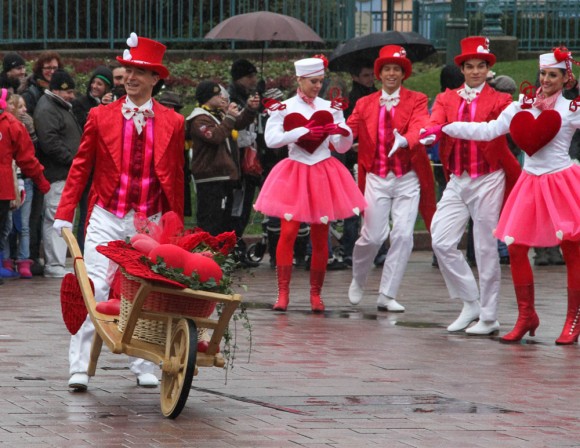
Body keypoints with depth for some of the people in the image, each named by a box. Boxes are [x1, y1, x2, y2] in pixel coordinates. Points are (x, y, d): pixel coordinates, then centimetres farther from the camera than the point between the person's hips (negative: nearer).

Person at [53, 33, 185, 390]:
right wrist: (65, 214, -2)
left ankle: (144, 366, 17)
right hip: (107, 217, -1)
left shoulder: (173, 123, 4)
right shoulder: (101, 117, 3)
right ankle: (80, 368, -7)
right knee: (94, 290, -8)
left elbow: (175, 177, 8)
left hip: (151, 222, 1)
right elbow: (81, 167, 5)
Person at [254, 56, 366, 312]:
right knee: (288, 232, -12)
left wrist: (345, 133, -15)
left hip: (324, 173, 2)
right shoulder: (283, 109, 1)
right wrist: (303, 131, -17)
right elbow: (271, 140, -12)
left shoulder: (331, 108, 7)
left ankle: (316, 294, 10)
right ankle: (283, 293, -9)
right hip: (294, 173, -2)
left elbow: (342, 147, 8)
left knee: (320, 237, 3)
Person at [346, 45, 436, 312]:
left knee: (403, 235, -7)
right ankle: (358, 280, 25)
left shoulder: (416, 101, 3)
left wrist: (405, 140, -38)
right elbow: (348, 130, -1)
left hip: (407, 179, -1)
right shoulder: (365, 104, 10)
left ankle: (387, 296, 3)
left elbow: (419, 127, -16)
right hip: (376, 178, 1)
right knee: (373, 236, -4)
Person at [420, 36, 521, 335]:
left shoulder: (499, 100, 2)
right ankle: (471, 304, 11)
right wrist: (427, 134, -29)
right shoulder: (446, 99, 11)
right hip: (457, 181, 4)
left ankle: (489, 318, 7)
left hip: (487, 180, -4)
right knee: (441, 242, -4)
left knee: (486, 249, -1)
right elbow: (435, 122, -6)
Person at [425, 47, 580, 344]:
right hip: (530, 183, 4)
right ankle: (526, 316, 12)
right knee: (516, 248, 0)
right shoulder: (523, 106, 8)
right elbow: (489, 131, 5)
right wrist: (445, 128, 1)